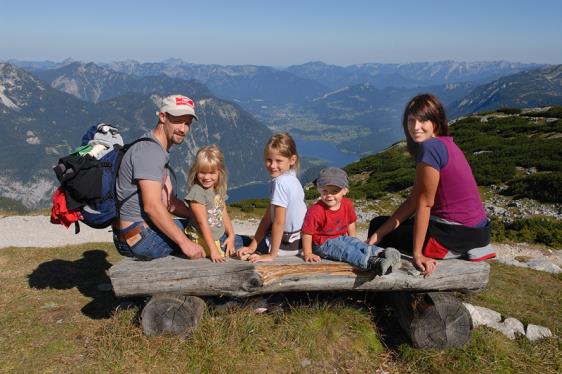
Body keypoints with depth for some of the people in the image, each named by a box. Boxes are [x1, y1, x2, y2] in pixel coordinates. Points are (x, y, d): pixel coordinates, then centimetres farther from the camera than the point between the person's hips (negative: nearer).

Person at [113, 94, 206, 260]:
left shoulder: (160, 151, 15)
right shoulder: (150, 150, -18)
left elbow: (168, 201, 12)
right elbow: (152, 206, -27)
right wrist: (184, 243, -27)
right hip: (139, 239, -10)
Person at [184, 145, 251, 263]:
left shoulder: (219, 191, 6)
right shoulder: (197, 192, -19)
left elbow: (224, 214, 8)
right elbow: (203, 222, -21)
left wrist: (231, 235, -3)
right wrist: (213, 249, -23)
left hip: (220, 236, 8)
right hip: (204, 240, -8)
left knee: (247, 241, 12)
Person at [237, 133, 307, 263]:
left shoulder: (280, 182, -23)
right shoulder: (290, 179, 4)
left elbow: (279, 222, -22)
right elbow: (268, 217, 2)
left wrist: (272, 255, -15)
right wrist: (253, 246, 1)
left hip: (286, 245, -8)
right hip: (297, 240, 9)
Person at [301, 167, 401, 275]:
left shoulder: (347, 204, -4)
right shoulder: (315, 211, -24)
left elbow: (351, 223, 13)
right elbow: (307, 233, -19)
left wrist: (352, 240, 13)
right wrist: (308, 254, -19)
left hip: (342, 238, 7)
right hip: (324, 244, -7)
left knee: (358, 243, -16)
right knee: (346, 250, -28)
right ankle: (371, 263, -46)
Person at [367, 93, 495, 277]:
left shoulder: (430, 147, -20)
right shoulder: (444, 143, 9)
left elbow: (424, 203, -18)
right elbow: (414, 199, 5)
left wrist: (417, 253, -12)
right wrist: (379, 233, 1)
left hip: (459, 233, -9)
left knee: (377, 224, 6)